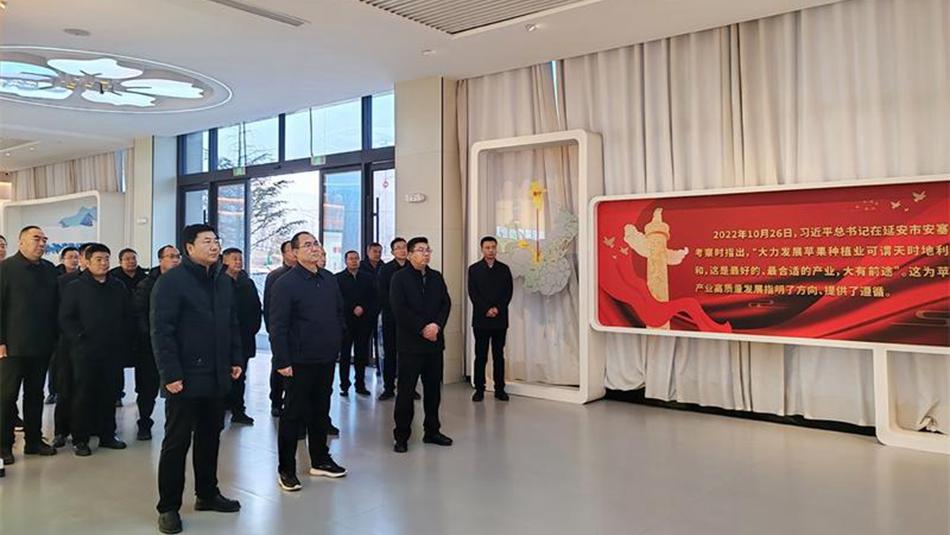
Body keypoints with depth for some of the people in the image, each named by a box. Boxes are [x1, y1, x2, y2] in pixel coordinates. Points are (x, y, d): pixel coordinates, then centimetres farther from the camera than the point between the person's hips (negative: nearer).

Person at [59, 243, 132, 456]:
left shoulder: (118, 287, 10)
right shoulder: (74, 287, 0)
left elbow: (127, 317, 13)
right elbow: (65, 318, -4)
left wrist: (124, 342, 6)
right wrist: (80, 338, -11)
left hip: (113, 352, 3)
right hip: (85, 352, -3)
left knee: (109, 394, 9)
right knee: (84, 396, 2)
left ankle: (107, 435, 19)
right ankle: (80, 439, 11)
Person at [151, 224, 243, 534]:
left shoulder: (224, 282, 11)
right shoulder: (171, 281, -10)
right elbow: (161, 331, -15)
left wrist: (235, 359, 10)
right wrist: (170, 374, -18)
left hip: (216, 377, 7)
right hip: (185, 378, -6)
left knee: (210, 437, 15)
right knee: (177, 442, 3)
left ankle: (207, 494, 30)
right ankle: (169, 507, 15)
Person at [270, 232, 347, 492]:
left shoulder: (329, 280, 7)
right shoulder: (286, 283, -11)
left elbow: (339, 314, 17)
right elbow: (277, 326, -13)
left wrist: (337, 344, 13)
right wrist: (282, 362, -16)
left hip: (327, 360, 6)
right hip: (299, 362, -6)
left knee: (321, 410, 16)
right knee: (293, 414, 4)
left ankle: (320, 460, 30)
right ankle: (286, 469, 16)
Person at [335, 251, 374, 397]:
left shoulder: (367, 278, 11)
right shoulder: (338, 278, 1)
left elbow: (373, 297, 9)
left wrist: (363, 308, -6)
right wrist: (353, 309, -10)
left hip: (364, 321, 3)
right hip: (345, 320, -3)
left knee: (362, 354, 5)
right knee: (345, 354, 2)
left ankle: (360, 384, 13)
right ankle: (344, 386, 8)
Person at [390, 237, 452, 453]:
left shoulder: (437, 277, 12)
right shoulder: (399, 278, -3)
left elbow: (446, 303, 6)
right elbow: (399, 309, -12)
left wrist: (437, 325, -11)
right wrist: (422, 328, -16)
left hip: (434, 341, 5)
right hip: (410, 343, -5)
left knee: (433, 389, 11)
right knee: (406, 391, 0)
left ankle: (432, 431, 23)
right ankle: (401, 436, 9)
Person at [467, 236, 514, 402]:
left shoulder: (504, 269, 9)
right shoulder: (474, 269, 5)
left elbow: (508, 292, 3)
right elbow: (473, 293, -2)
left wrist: (497, 308, -10)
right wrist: (486, 310, -12)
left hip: (500, 318, 2)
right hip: (481, 319, -1)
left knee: (499, 355, 6)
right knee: (480, 356, 1)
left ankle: (500, 389, 11)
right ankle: (479, 389, 7)